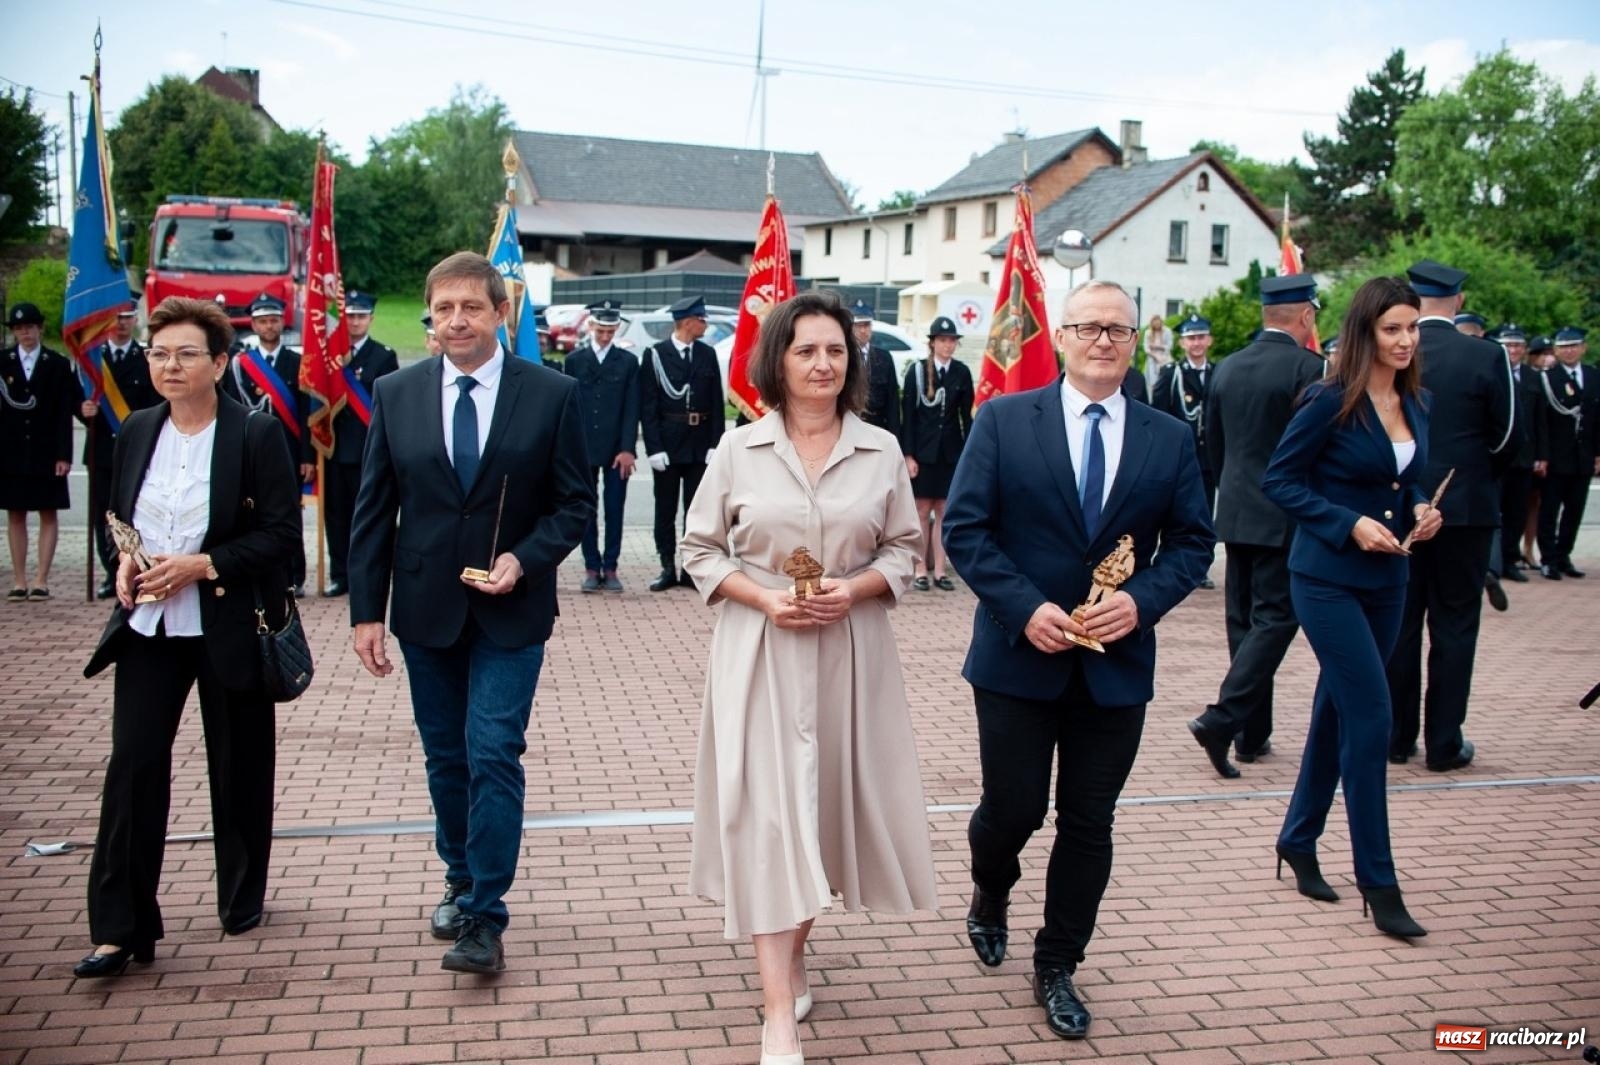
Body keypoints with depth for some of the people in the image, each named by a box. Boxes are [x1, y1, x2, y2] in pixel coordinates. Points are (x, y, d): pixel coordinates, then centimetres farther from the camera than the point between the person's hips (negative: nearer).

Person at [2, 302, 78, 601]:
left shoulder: (58, 364, 1)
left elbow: (65, 413, -2)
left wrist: (63, 454, -8)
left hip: (46, 453, -1)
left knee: (48, 515, 2)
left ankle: (41, 580, 6)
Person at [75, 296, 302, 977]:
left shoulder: (256, 436, -8)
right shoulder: (135, 432, 7)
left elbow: (282, 535, -11)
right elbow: (116, 518, 18)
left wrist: (202, 565, -19)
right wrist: (124, 563, -3)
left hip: (230, 629, -3)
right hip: (148, 627, 4)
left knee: (238, 768, 10)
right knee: (132, 767, -2)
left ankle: (243, 900, 31)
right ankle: (121, 927, 6)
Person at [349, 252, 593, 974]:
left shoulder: (552, 394, -5)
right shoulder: (395, 394, 1)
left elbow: (575, 502, -1)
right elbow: (373, 511, 3)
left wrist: (524, 559, -17)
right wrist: (366, 610, -2)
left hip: (510, 611, -3)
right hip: (425, 609, 3)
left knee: (493, 755, -7)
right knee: (446, 757, 15)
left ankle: (485, 917, 2)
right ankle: (461, 881, 34)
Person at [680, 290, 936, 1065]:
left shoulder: (882, 451, 3)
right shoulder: (737, 449, -1)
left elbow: (905, 549, 7)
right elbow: (700, 550, 4)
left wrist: (856, 589, -12)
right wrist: (762, 597, -12)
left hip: (849, 653, 2)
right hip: (760, 652, -2)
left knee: (828, 804, 11)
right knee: (768, 811, -6)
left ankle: (794, 952, 36)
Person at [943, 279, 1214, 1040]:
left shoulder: (1170, 439, 4)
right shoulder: (1004, 419, -4)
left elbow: (1192, 542, 5)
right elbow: (964, 527, -7)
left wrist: (1142, 600, -13)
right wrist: (1024, 607, -18)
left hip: (1116, 662, 2)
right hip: (1018, 654, -2)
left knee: (1089, 823, 9)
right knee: (1014, 808, 6)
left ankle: (1057, 968, 28)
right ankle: (991, 892, 41)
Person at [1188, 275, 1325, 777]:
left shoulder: (1227, 367, 7)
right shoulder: (1307, 366, -12)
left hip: (1236, 512, 7)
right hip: (1286, 516, -6)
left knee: (1245, 620, 12)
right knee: (1274, 619, -2)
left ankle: (1253, 734, 20)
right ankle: (1221, 719, -15)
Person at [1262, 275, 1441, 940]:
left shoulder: (1415, 402, 7)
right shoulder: (1331, 401, -13)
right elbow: (1279, 479, -11)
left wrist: (1420, 510, -1)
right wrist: (1349, 523, -19)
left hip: (1385, 579, 7)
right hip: (1329, 578, -7)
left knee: (1337, 711, 15)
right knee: (1370, 717, -9)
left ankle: (1298, 841, 31)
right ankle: (1377, 881, 1)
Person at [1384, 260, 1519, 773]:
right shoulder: (1486, 357, -8)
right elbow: (1508, 438, -3)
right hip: (1465, 507, -1)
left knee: (1399, 623, 11)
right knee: (1454, 625, 7)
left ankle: (1396, 736, 17)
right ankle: (1444, 744, 11)